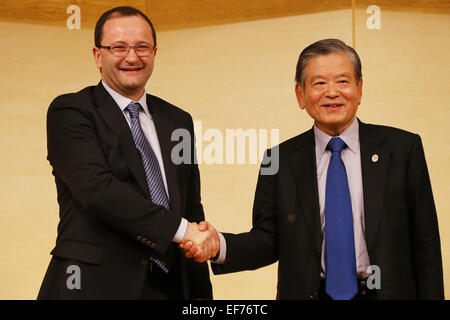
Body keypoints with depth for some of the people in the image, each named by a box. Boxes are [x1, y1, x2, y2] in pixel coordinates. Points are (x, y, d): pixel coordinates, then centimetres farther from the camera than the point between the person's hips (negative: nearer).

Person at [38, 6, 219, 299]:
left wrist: (201, 292, 7)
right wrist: (181, 229, -22)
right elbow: (98, 188, -19)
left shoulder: (179, 121, 12)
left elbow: (192, 208, 12)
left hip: (169, 285, 5)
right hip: (96, 283, -5)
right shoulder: (69, 111, -4)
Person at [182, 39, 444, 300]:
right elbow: (268, 238, -4)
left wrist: (431, 296, -7)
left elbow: (425, 242, -3)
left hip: (387, 292, 0)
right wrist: (220, 246, -21)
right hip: (307, 293, 1)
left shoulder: (403, 148, -4)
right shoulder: (280, 160, -2)